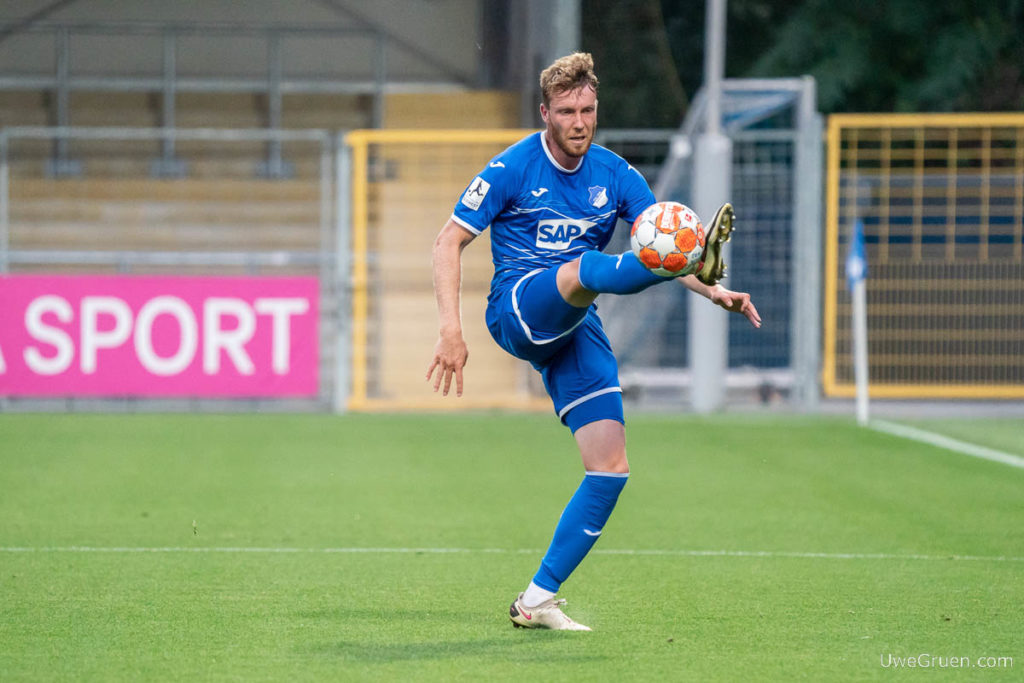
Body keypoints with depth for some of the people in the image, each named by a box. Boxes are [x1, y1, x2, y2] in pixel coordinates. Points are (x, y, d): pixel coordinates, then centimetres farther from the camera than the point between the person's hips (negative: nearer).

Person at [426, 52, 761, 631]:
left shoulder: (615, 174, 8)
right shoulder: (514, 167, -3)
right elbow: (450, 241, -4)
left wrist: (713, 291, -18)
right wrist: (451, 327, -17)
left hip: (575, 329, 5)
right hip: (517, 310, -5)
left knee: (611, 468, -8)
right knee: (584, 267, -36)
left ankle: (538, 600, -1)